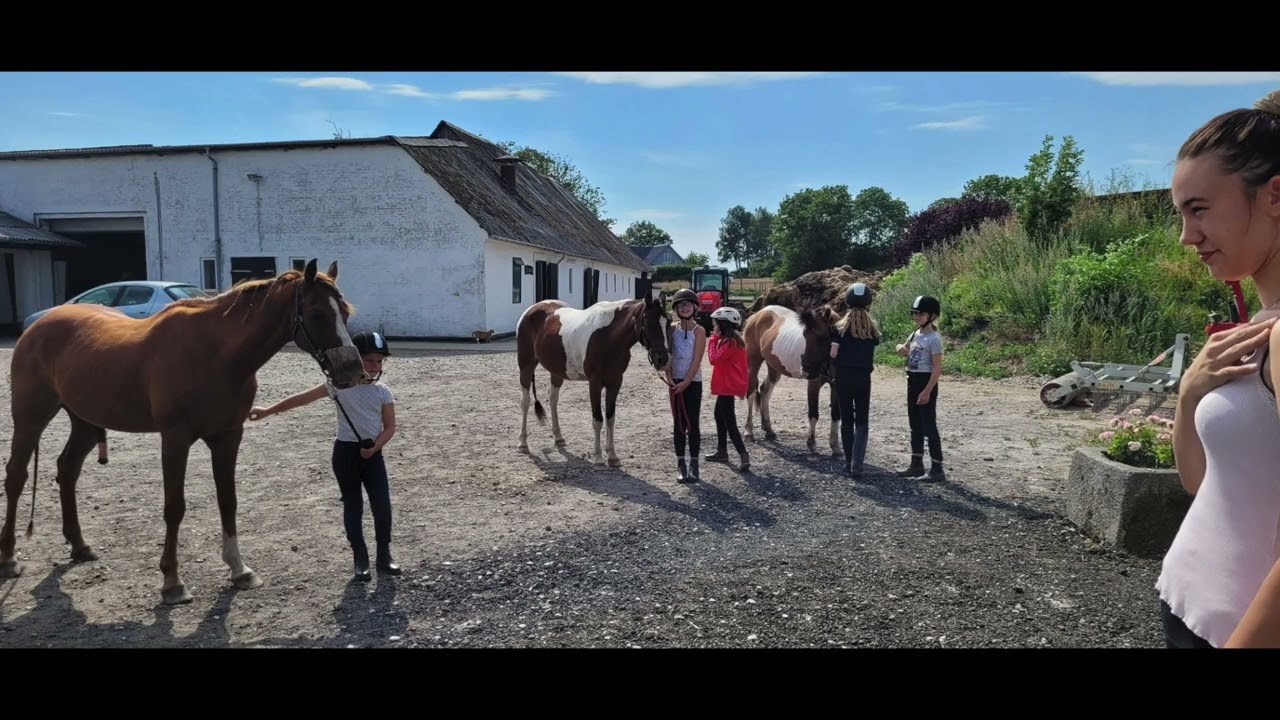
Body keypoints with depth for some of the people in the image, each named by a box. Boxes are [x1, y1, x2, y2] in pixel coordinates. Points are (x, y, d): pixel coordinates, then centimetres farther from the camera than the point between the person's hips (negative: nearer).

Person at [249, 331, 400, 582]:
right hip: (346, 451, -1)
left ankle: (384, 556, 17)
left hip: (372, 453, 2)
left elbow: (390, 427, 0)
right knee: (352, 506, 7)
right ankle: (360, 559, 18)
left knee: (382, 505, 0)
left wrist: (375, 447, -18)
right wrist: (268, 411, -12)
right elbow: (303, 398, -8)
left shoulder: (383, 391, 0)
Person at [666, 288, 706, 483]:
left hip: (693, 382, -3)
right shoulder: (672, 329, 4)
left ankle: (693, 464, 8)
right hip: (676, 382, 3)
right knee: (679, 423, 7)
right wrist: (669, 376, -12)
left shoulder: (699, 331, -6)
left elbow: (697, 360, -11)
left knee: (693, 423, -1)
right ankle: (680, 465, 13)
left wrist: (686, 382, -16)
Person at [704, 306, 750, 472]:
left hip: (728, 385, -11)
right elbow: (720, 358, 18)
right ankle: (722, 451, 30)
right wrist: (716, 340, 8)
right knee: (719, 415, 21)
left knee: (729, 421, -11)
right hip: (727, 385, 11)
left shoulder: (730, 342, -19)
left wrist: (712, 340, -13)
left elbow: (714, 359, -22)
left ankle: (744, 456, -15)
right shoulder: (730, 340, 13)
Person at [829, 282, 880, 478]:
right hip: (863, 378, 0)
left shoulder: (840, 327, -6)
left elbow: (833, 353, -10)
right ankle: (856, 464, -5)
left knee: (846, 421, 10)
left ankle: (849, 464, 13)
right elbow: (874, 350, 3)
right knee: (862, 422, 7)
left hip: (843, 377, 0)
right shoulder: (872, 327, -1)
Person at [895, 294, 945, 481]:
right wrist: (901, 348, 0)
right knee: (915, 425, 14)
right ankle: (917, 465, 23)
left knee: (929, 426, -5)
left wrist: (927, 391, -22)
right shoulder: (916, 334, 9)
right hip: (912, 381, 9)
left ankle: (937, 468, 1)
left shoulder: (933, 338, -15)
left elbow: (937, 368, -18)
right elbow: (905, 350, 25)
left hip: (926, 382, -9)